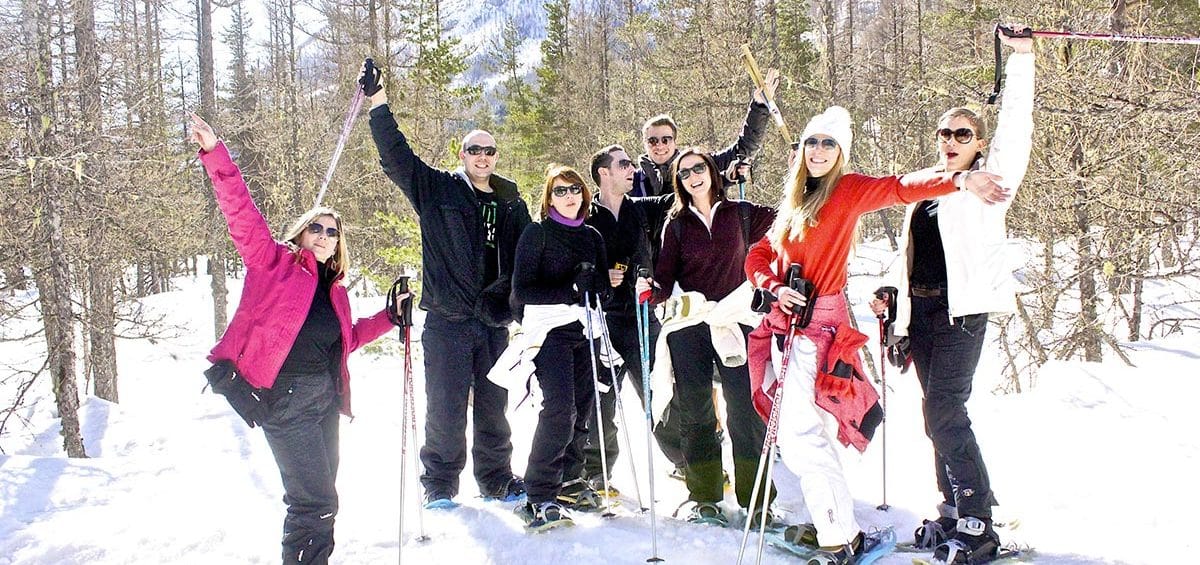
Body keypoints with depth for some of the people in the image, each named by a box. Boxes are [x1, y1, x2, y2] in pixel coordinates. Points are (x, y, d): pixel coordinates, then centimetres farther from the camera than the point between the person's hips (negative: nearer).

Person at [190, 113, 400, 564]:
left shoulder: (334, 291, 14)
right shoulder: (275, 262, -2)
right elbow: (242, 214, -13)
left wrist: (388, 317, 16)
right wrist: (215, 155, -23)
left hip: (325, 397, 7)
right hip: (285, 398, -7)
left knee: (320, 496, 18)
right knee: (315, 502, -7)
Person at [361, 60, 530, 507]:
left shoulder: (512, 205, 12)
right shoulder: (436, 190, 3)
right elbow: (396, 156, -4)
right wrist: (378, 101, -10)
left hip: (494, 322, 3)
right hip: (447, 322, -3)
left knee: (493, 407, 12)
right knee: (445, 407, 1)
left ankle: (497, 479, 26)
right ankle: (439, 483, 16)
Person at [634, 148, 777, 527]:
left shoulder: (741, 214, 8)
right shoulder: (676, 224, 8)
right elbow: (665, 276, 3)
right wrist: (652, 290, -17)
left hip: (734, 322, -1)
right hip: (688, 327, 1)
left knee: (746, 411, -7)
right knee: (695, 412, 5)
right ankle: (705, 499, 16)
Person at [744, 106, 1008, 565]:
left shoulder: (848, 191, -2)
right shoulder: (794, 203, 16)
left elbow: (900, 187, -18)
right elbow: (758, 257, 14)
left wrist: (960, 179, -34)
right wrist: (775, 287, -7)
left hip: (819, 325, -7)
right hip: (786, 322, 7)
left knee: (799, 433, -13)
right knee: (798, 430, 12)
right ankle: (827, 522, 25)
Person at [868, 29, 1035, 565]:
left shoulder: (989, 182, 2)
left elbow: (1015, 130, -11)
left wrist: (1019, 57, -15)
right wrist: (891, 290, 12)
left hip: (963, 308, -7)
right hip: (920, 309, 7)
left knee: (943, 411, -15)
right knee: (940, 413, 10)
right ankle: (953, 513, 20)